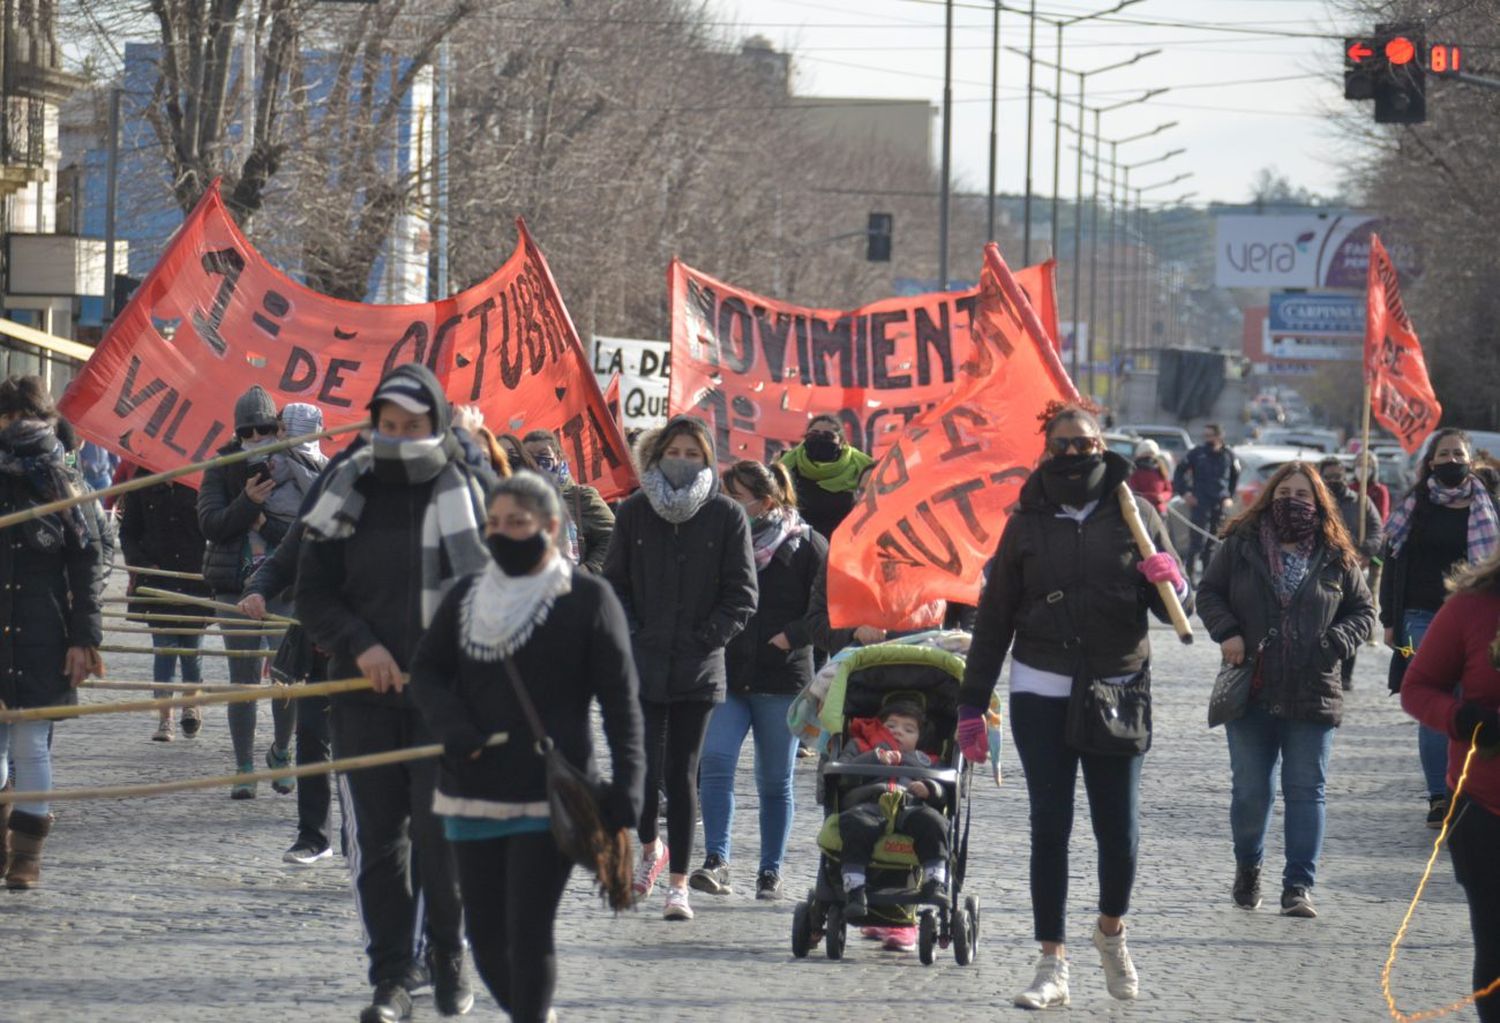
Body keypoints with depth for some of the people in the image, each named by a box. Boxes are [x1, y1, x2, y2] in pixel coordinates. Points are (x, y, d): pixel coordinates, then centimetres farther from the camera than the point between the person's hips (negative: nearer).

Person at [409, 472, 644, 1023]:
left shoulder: (587, 599, -3)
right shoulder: (467, 595, 10)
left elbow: (620, 701, -4)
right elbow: (427, 671, 13)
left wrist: (625, 786, -13)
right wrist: (453, 727, -8)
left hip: (550, 795, -5)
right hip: (473, 791, 5)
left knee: (528, 931, -12)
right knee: (485, 933, 8)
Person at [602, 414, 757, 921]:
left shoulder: (726, 516, 2)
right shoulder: (634, 512, 6)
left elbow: (742, 594, 3)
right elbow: (614, 584, 10)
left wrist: (706, 639, -6)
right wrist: (631, 636, -3)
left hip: (698, 668, -1)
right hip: (642, 665, 1)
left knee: (682, 774, 0)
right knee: (642, 769, -5)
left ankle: (679, 883, 8)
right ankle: (650, 846, 25)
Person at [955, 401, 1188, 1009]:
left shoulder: (1132, 513, 5)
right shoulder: (1029, 522, 5)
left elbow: (1173, 610, 8)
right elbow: (995, 617, 8)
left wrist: (1170, 584, -16)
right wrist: (971, 704, 5)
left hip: (1118, 691, 0)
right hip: (1041, 693, 0)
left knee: (1119, 825, 1)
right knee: (1050, 827, -2)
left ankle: (1111, 929, 28)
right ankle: (1052, 964, 3)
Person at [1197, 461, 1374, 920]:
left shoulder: (1336, 557, 3)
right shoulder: (1241, 544, 2)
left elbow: (1363, 611, 11)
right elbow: (1209, 591, 8)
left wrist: (1335, 644, -7)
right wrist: (1226, 632, -9)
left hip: (1313, 694, 0)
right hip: (1251, 689, 0)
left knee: (1306, 791, -2)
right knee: (1250, 790, 7)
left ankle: (1299, 886, 1)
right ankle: (1247, 867, 31)